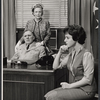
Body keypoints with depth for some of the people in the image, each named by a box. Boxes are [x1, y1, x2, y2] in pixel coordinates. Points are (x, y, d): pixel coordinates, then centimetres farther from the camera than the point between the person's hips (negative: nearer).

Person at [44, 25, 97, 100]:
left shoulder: (86, 55, -16)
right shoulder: (71, 54, 9)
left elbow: (88, 79, -19)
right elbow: (55, 67, 12)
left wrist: (70, 85, -16)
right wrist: (60, 53, -1)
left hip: (85, 90, -7)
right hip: (73, 87, 7)